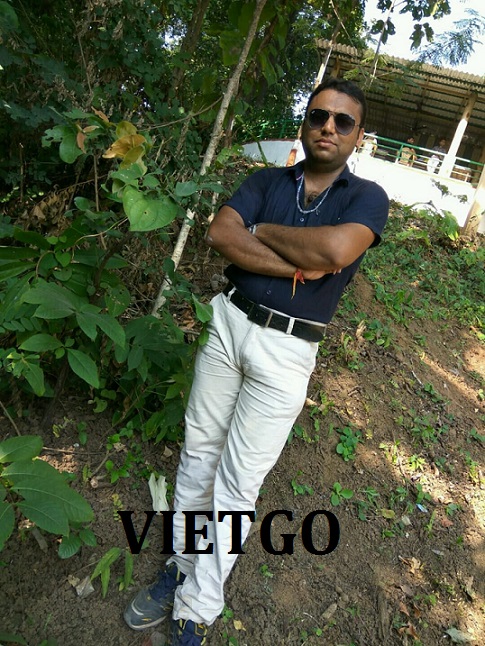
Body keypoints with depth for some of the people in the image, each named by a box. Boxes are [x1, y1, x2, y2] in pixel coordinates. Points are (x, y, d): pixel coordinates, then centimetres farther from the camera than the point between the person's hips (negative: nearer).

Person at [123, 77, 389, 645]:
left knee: (236, 485, 3)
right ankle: (182, 564, 33)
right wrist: (296, 266, -16)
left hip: (287, 350, -3)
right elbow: (220, 234, -9)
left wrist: (262, 231, -8)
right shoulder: (266, 181, 9)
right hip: (228, 322, 4)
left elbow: (336, 247, -22)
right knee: (198, 451, 12)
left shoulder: (368, 197, 1)